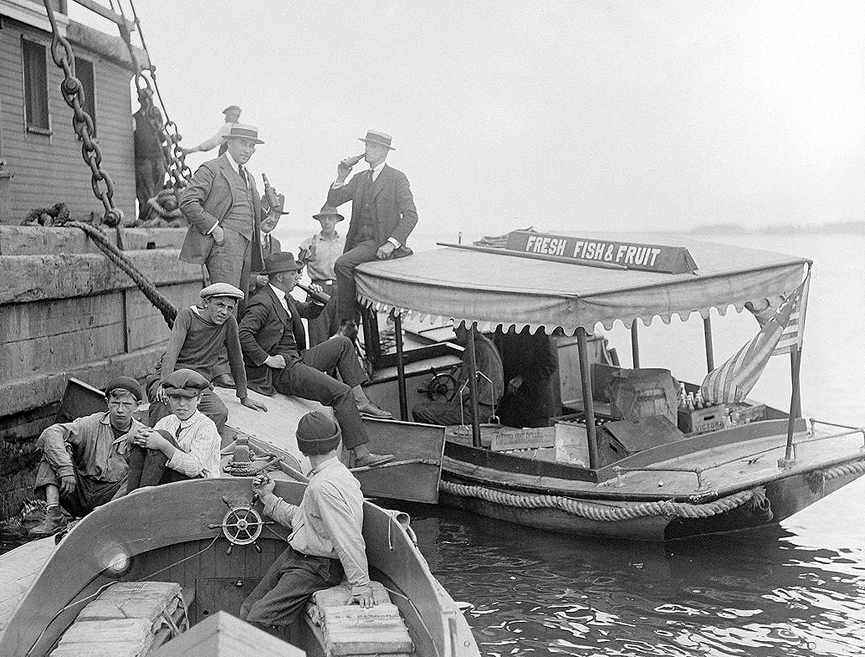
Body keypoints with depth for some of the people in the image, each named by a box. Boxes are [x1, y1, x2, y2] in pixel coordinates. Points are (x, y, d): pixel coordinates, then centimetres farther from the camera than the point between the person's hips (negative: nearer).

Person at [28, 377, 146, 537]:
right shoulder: (92, 424, 0)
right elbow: (51, 433, -13)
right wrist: (65, 468, -27)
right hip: (80, 492, 1)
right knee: (56, 448, -14)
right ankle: (54, 515, -25)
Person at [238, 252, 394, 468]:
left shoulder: (285, 298, 14)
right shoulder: (262, 303, -16)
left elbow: (306, 311, 32)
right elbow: (243, 333, -28)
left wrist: (318, 302, 10)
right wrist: (266, 359, -23)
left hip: (298, 358, 10)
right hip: (281, 371, -10)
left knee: (342, 343, 12)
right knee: (342, 392, -21)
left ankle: (360, 401, 5)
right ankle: (361, 455, -22)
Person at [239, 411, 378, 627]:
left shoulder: (325, 486, -25)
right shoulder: (334, 474, 9)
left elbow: (349, 539, -29)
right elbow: (300, 518, 19)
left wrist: (361, 585, -32)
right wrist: (268, 498, 23)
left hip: (316, 567, -11)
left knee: (258, 619, -18)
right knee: (247, 610, 10)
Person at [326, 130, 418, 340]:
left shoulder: (397, 178, -2)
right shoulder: (359, 179, 17)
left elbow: (410, 216, -7)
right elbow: (332, 202, 12)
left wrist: (391, 243, -17)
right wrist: (341, 177, -3)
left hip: (379, 242, -7)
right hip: (358, 241, 7)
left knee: (343, 263, -28)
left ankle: (347, 322, -21)